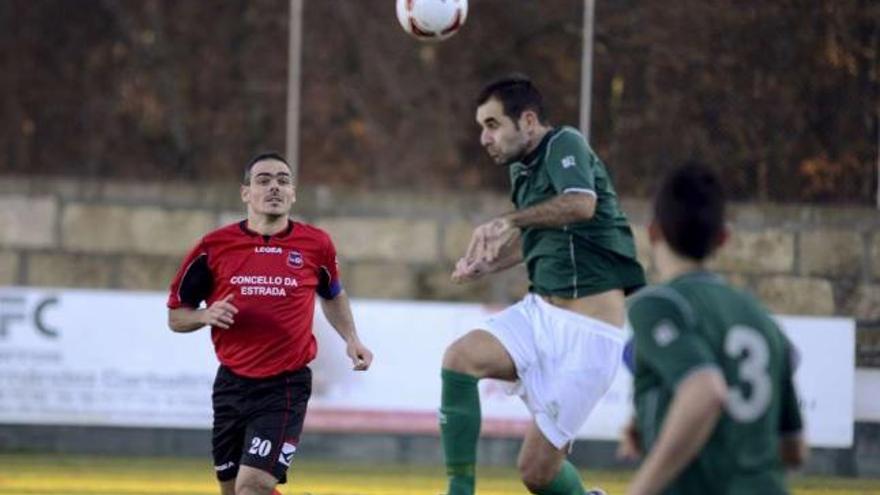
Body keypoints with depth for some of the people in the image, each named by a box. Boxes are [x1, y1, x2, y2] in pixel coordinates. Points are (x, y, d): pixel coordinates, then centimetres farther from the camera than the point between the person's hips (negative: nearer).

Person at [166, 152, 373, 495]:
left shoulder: (316, 245, 0)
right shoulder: (215, 247, -2)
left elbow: (332, 295, 22)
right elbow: (176, 315, 6)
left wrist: (351, 339, 8)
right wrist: (206, 315, -14)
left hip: (285, 389, -3)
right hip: (232, 385, 3)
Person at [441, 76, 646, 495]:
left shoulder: (565, 144, -12)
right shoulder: (522, 168, 14)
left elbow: (582, 204, -33)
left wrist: (508, 221, -32)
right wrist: (487, 266, 15)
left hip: (586, 332, -8)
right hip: (539, 310, 8)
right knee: (459, 358, -21)